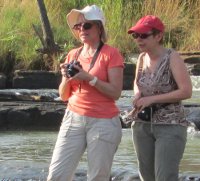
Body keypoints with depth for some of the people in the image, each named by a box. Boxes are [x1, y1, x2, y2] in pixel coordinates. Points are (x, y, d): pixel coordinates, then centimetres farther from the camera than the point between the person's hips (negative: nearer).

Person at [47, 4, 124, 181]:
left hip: (104, 122, -5)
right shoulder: (73, 55, 11)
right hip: (73, 119, 5)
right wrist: (66, 79, -6)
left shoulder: (111, 54, -5)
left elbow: (115, 93, -11)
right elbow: (64, 96, 14)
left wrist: (89, 77, -19)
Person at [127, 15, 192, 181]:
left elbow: (186, 91, -19)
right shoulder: (142, 58, 6)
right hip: (142, 125, 7)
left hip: (170, 125, -7)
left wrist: (152, 99, -18)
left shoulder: (172, 57, -13)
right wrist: (137, 96, 1)